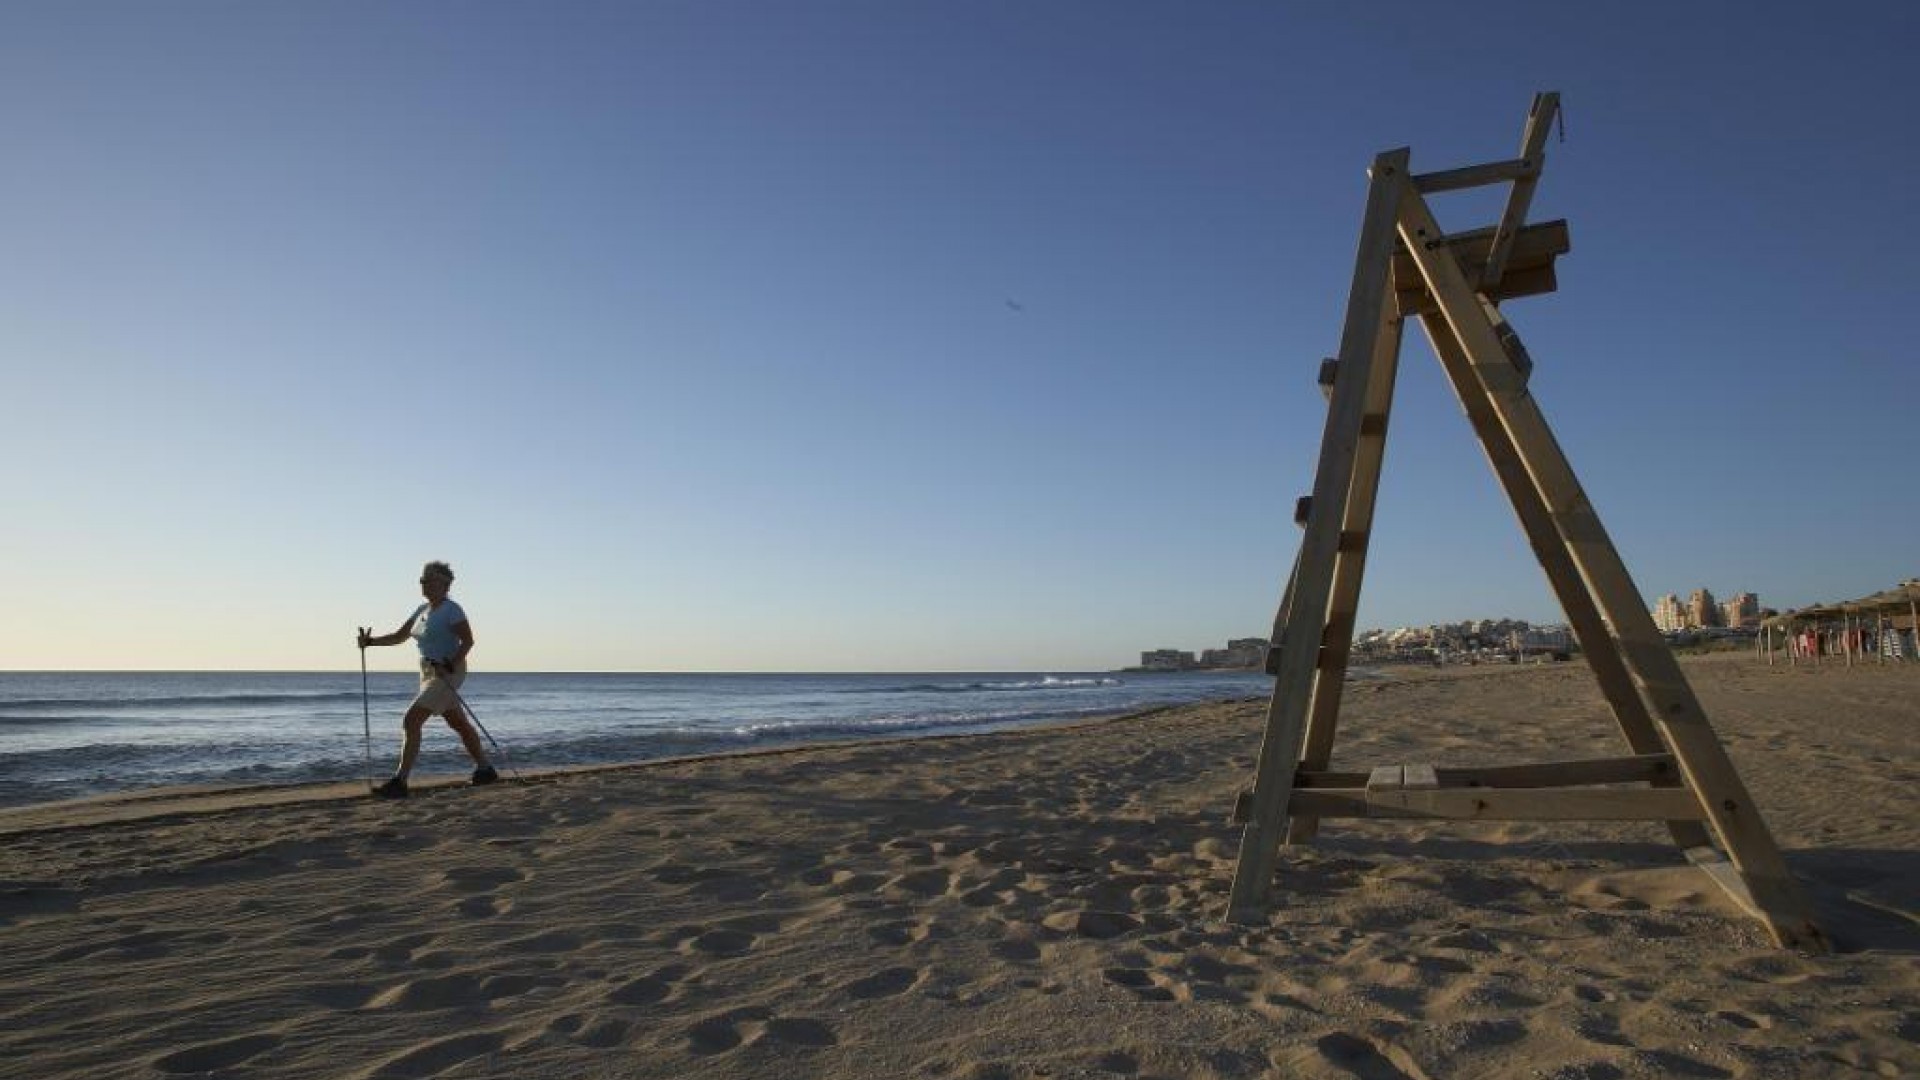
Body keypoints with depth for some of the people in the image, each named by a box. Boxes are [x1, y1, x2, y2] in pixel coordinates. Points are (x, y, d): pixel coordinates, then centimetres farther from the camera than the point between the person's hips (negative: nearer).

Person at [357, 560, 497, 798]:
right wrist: (370, 641, 1)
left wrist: (449, 666, -26)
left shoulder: (451, 609, -14)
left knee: (411, 721, -15)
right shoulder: (422, 610, 13)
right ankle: (486, 770, 27)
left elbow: (468, 640, -18)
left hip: (448, 674, -9)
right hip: (429, 673, 9)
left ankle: (399, 782, -13)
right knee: (460, 725, 16)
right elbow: (398, 637, 15)